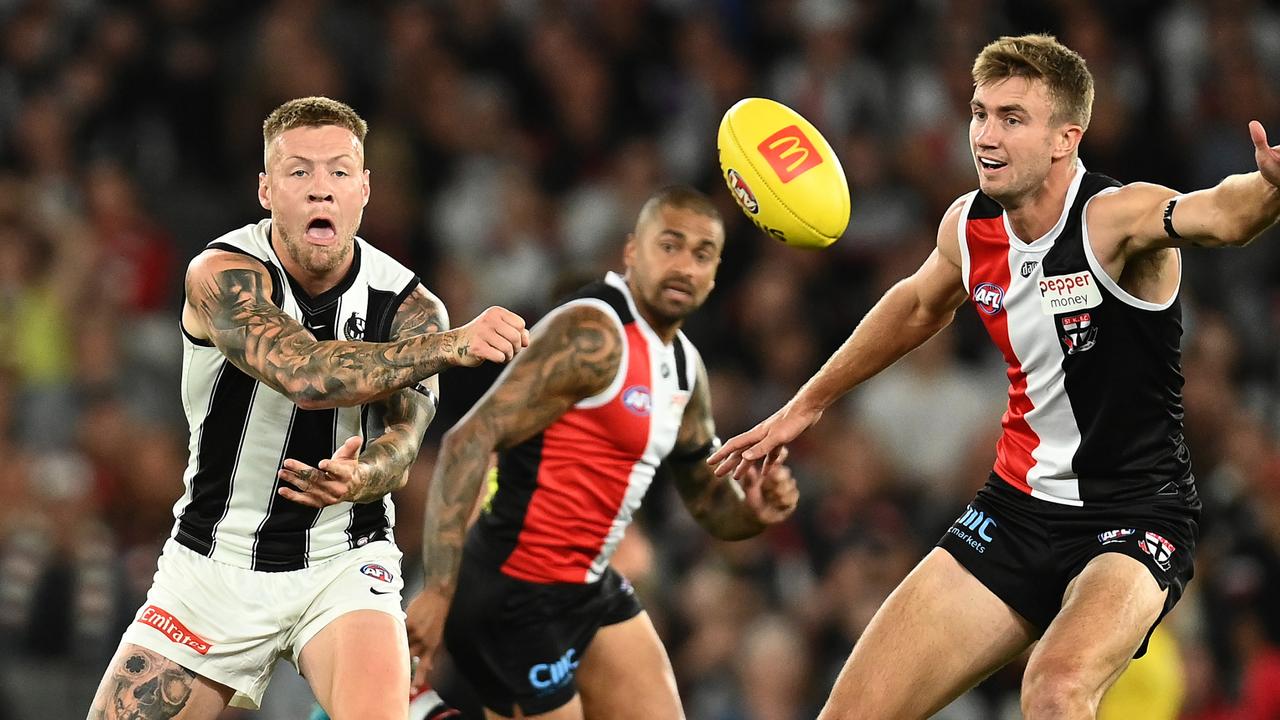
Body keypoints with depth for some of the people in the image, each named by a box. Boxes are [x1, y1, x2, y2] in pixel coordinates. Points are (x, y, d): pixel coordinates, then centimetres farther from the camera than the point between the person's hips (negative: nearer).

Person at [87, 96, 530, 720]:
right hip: (212, 566, 0)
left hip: (345, 562, 0)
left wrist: (358, 478, -44)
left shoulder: (411, 307, -8)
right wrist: (452, 344, -43)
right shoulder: (222, 276, -17)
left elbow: (400, 444, -19)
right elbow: (305, 375, -34)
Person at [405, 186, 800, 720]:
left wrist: (754, 512, -4)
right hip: (517, 593, -9)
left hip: (587, 589, 9)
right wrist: (438, 590, -30)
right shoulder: (594, 335, -17)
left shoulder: (684, 366, 10)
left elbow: (710, 504, 20)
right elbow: (470, 440, -24)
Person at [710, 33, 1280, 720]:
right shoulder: (969, 226, -1)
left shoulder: (1117, 218, -20)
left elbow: (1218, 214, -42)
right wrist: (804, 406, 32)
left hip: (1135, 515, -6)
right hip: (1016, 509, 6)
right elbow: (918, 307, 23)